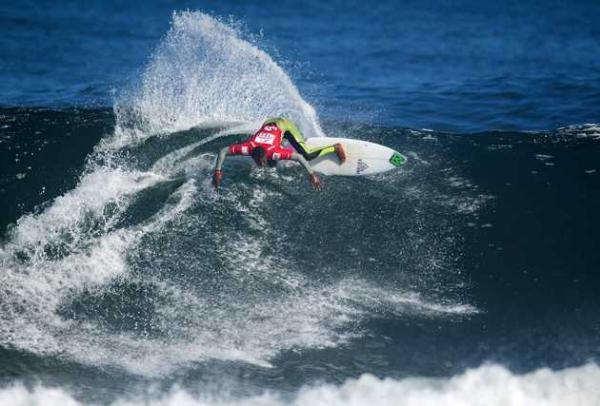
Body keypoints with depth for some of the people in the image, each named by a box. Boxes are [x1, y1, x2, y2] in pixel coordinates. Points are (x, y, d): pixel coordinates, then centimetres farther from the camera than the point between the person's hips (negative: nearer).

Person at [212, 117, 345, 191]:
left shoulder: (273, 152, -41)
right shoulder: (248, 148, -34)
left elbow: (299, 157, -41)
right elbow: (223, 151, -28)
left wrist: (312, 174, -42)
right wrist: (217, 171, -32)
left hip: (284, 125, -5)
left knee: (307, 155, -14)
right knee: (272, 164, 18)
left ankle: (335, 148, 7)